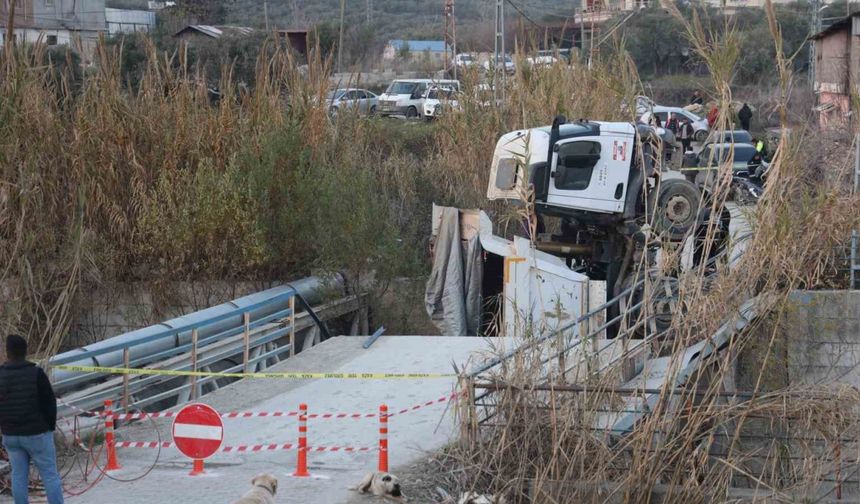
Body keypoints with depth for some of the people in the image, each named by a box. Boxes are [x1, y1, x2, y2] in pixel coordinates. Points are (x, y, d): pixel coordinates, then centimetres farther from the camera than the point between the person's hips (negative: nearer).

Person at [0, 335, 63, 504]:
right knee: (50, 474, 2)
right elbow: (50, 402, -9)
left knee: (19, 476, 10)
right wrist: (51, 425, 5)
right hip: (37, 433, -4)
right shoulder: (36, 373, -13)